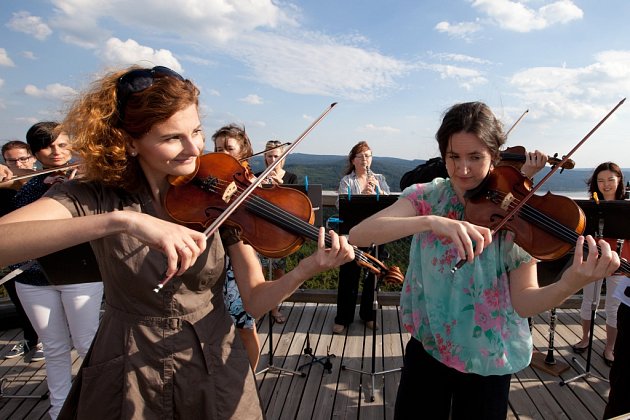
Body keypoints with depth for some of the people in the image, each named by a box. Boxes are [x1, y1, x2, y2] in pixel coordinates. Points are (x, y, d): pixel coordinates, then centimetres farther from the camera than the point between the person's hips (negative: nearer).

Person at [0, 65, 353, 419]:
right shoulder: (94, 197, -13)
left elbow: (255, 301, -12)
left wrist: (308, 268, -30)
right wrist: (122, 220, -42)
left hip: (216, 372, 1)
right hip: (127, 380, 0)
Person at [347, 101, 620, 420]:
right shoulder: (426, 197, -9)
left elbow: (521, 301, -14)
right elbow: (357, 235, -25)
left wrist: (569, 284, -34)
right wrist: (431, 221, -39)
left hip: (487, 361, -1)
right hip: (426, 348, 1)